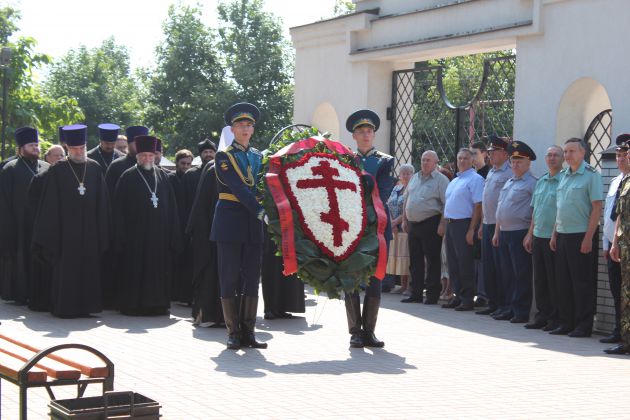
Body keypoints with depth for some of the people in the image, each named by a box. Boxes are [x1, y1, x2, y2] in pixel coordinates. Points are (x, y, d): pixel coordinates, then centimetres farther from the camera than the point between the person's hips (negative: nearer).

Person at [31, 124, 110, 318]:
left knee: (88, 269, 5)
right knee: (65, 270, -1)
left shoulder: (95, 169, 6)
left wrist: (102, 234, 3)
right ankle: (64, 307, 7)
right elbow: (50, 205, -3)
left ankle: (85, 306, 14)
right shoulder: (57, 171, -3)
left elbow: (102, 202, 7)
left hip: (89, 229, 3)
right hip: (65, 230, -3)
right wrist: (50, 235, -8)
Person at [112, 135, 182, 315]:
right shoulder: (128, 177, 0)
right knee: (135, 271, -1)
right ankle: (134, 304, 5)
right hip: (135, 234, -3)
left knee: (159, 270, 5)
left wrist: (174, 234, 5)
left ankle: (157, 303, 12)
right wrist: (121, 237, -8)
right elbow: (119, 209, -2)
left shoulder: (161, 177, 10)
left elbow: (171, 206, 11)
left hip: (159, 234, 3)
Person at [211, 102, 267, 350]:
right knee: (230, 279, -1)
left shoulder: (258, 156, 14)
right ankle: (234, 333, 4)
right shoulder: (224, 157, -3)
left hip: (253, 224, 5)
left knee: (252, 279, 5)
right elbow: (238, 188, -15)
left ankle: (248, 332, 9)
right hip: (230, 222, -5)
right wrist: (260, 211, -23)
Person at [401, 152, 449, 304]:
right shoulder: (415, 178, 16)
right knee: (415, 260, 9)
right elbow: (407, 200, 23)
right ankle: (416, 293, 15)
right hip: (413, 224, 7)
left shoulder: (441, 180, -5)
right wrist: (404, 219, 18)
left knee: (432, 260, -3)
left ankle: (432, 294, 1)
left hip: (430, 224, -7)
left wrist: (442, 224, -18)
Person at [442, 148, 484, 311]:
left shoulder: (475, 179, -8)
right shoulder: (454, 181, 19)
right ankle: (458, 296, 17)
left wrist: (471, 230, -20)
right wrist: (446, 224, 14)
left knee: (465, 263, -6)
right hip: (450, 224, 9)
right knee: (453, 262, 10)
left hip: (464, 224, -9)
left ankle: (467, 299, -2)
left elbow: (478, 205, -15)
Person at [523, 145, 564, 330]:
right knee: (539, 279, 10)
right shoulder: (541, 182, 16)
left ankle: (556, 318, 5)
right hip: (538, 237, 7)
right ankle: (542, 316, 17)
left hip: (554, 238, -7)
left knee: (555, 281, -2)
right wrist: (530, 234, 17)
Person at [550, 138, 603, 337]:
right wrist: (554, 234, 15)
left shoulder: (591, 175, -8)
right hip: (563, 235, 7)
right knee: (564, 281, 10)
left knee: (583, 282, -2)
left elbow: (597, 208, -13)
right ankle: (566, 322, 18)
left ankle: (584, 326, 4)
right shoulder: (564, 175, 14)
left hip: (581, 236, -7)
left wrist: (588, 238, -18)